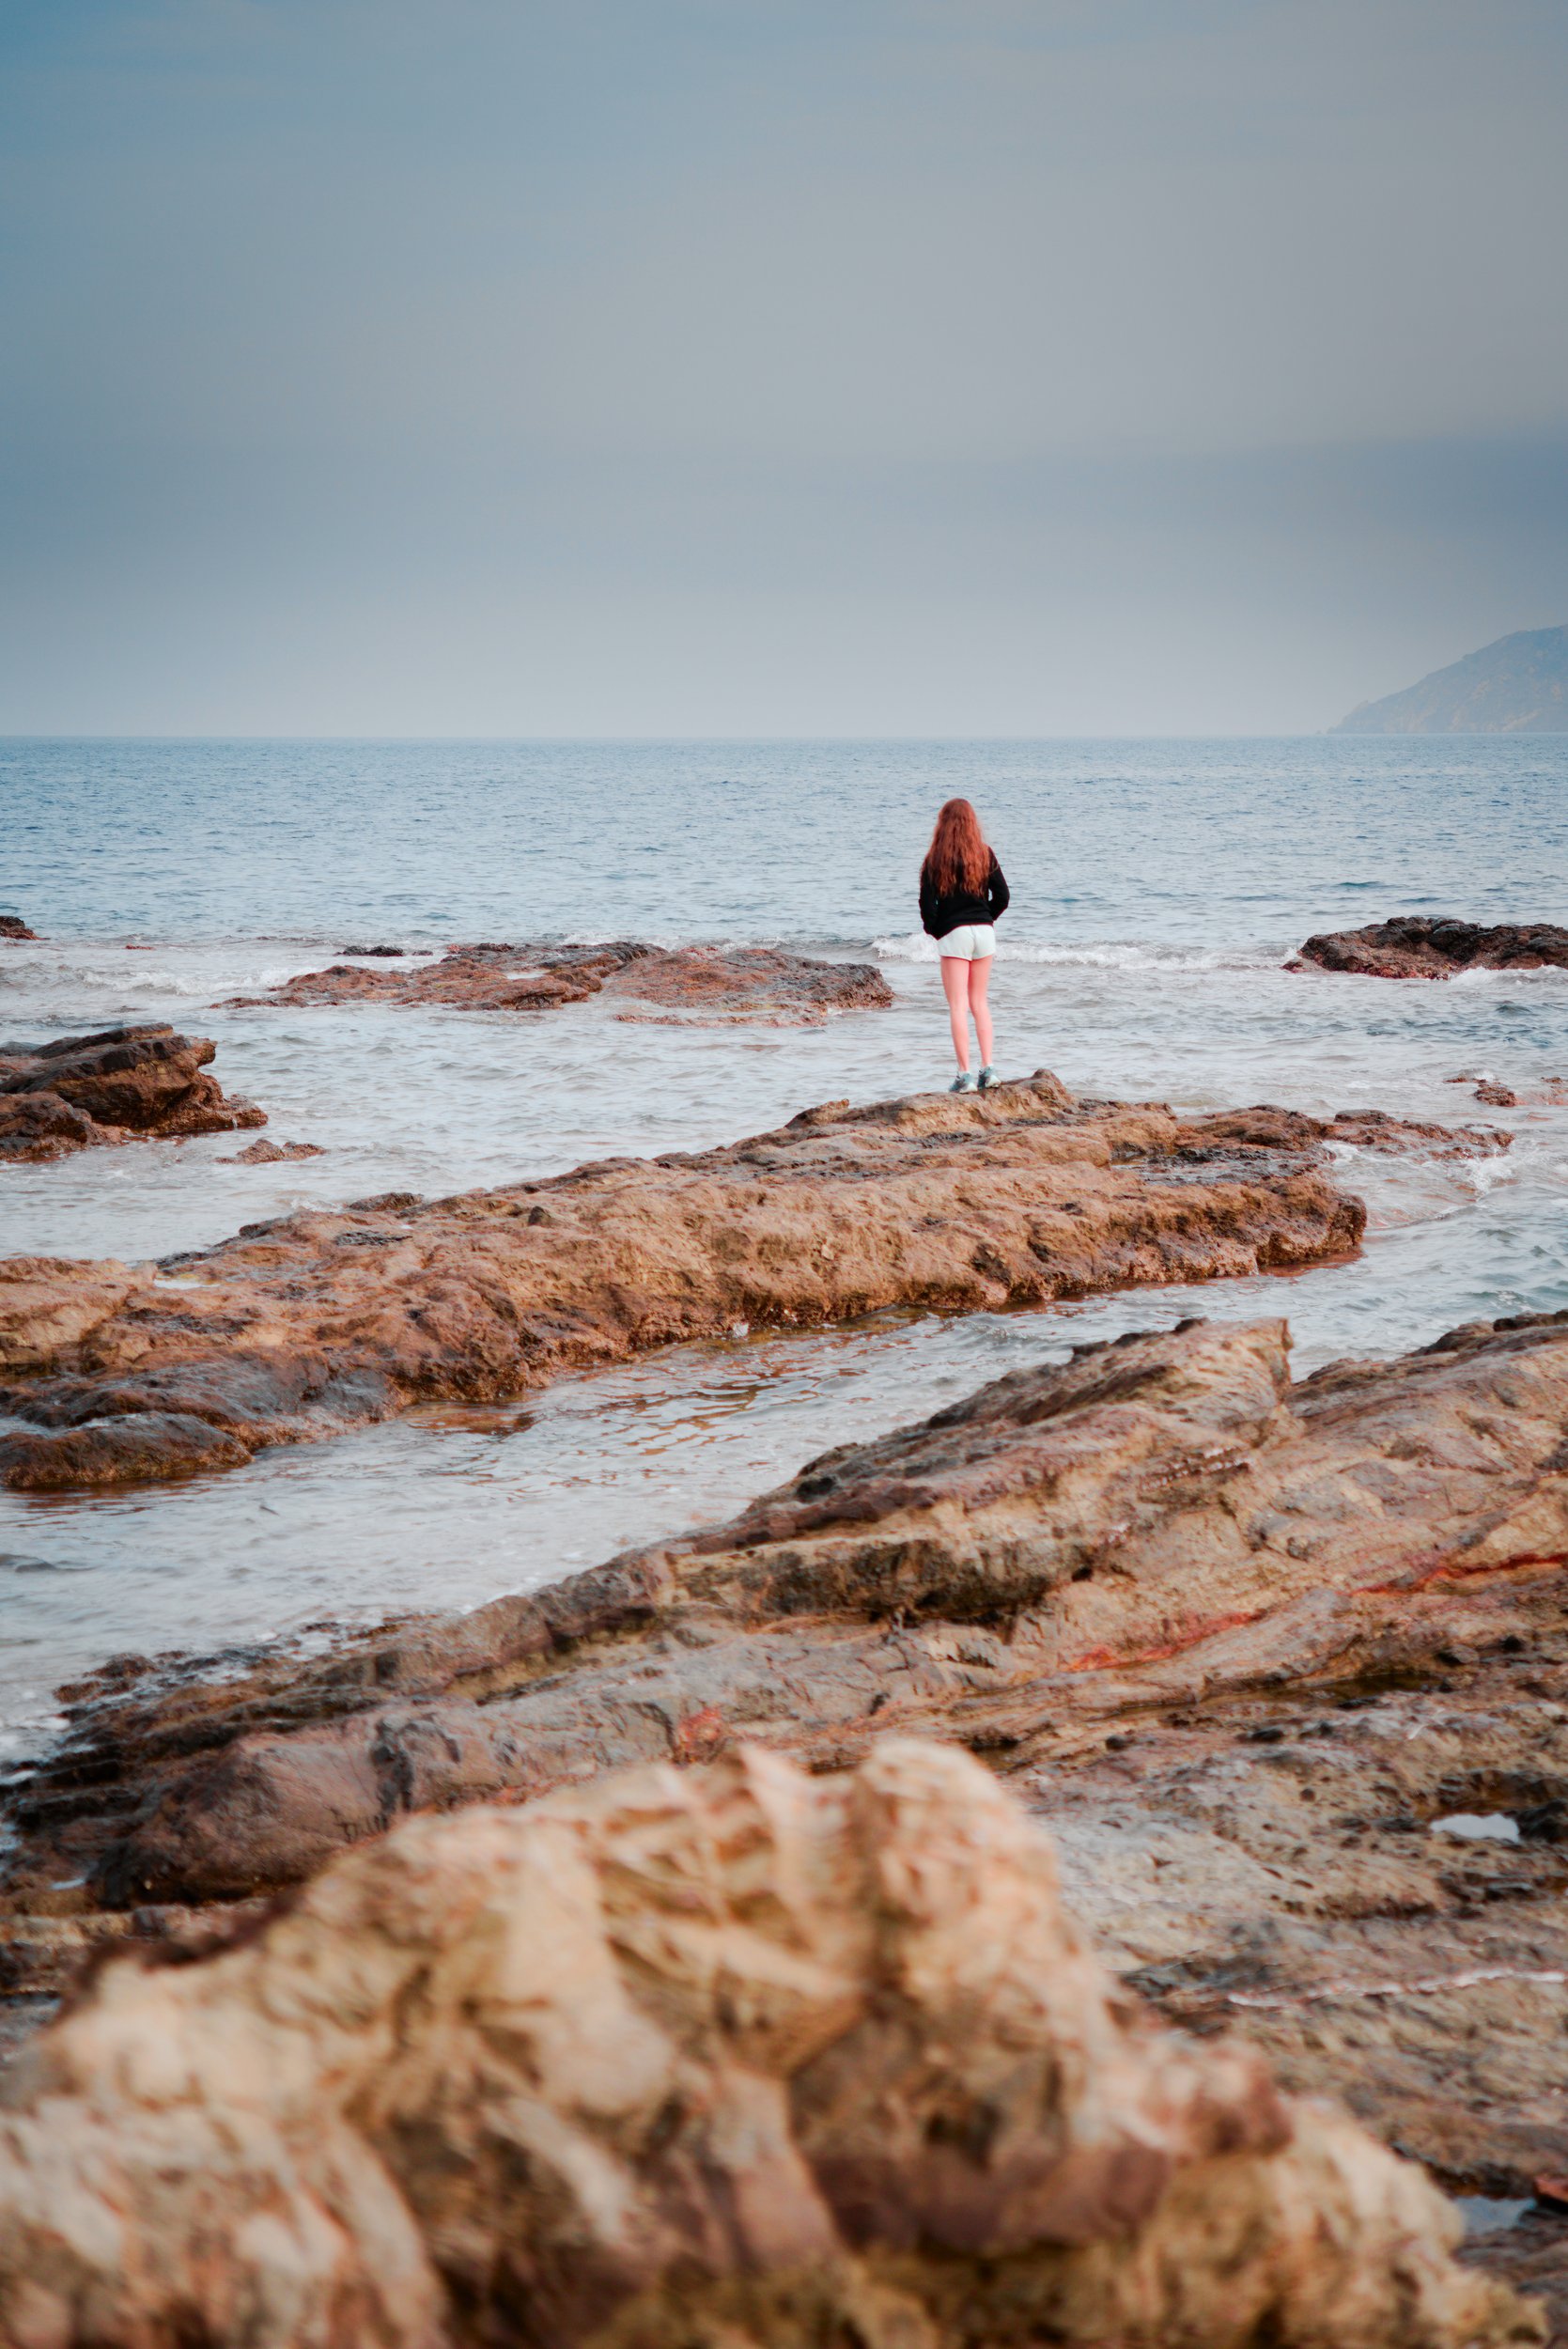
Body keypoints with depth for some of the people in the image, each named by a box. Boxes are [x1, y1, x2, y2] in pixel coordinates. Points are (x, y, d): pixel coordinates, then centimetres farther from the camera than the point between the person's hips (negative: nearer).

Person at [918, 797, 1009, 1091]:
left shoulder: (935, 859, -6)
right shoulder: (985, 855, 2)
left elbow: (927, 903, -8)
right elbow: (1002, 897, 1)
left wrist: (935, 931, 7)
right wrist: (985, 920, 14)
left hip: (953, 934, -3)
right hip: (984, 932, 4)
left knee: (958, 1006, -1)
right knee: (979, 1003, 14)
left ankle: (965, 1075, -6)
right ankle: (988, 1068, 7)